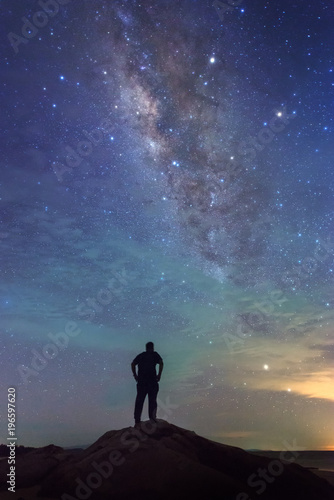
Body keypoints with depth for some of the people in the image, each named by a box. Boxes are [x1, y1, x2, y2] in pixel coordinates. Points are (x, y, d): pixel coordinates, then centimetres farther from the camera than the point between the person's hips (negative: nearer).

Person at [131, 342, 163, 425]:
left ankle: (137, 419, 4)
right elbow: (161, 363, -7)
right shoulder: (155, 354, 10)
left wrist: (135, 375, 6)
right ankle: (152, 416, -8)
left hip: (141, 380, 3)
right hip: (152, 380, -3)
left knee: (139, 400, 5)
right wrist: (159, 375, -3)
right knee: (152, 399, 2)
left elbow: (133, 364, 5)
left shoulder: (141, 355, 18)